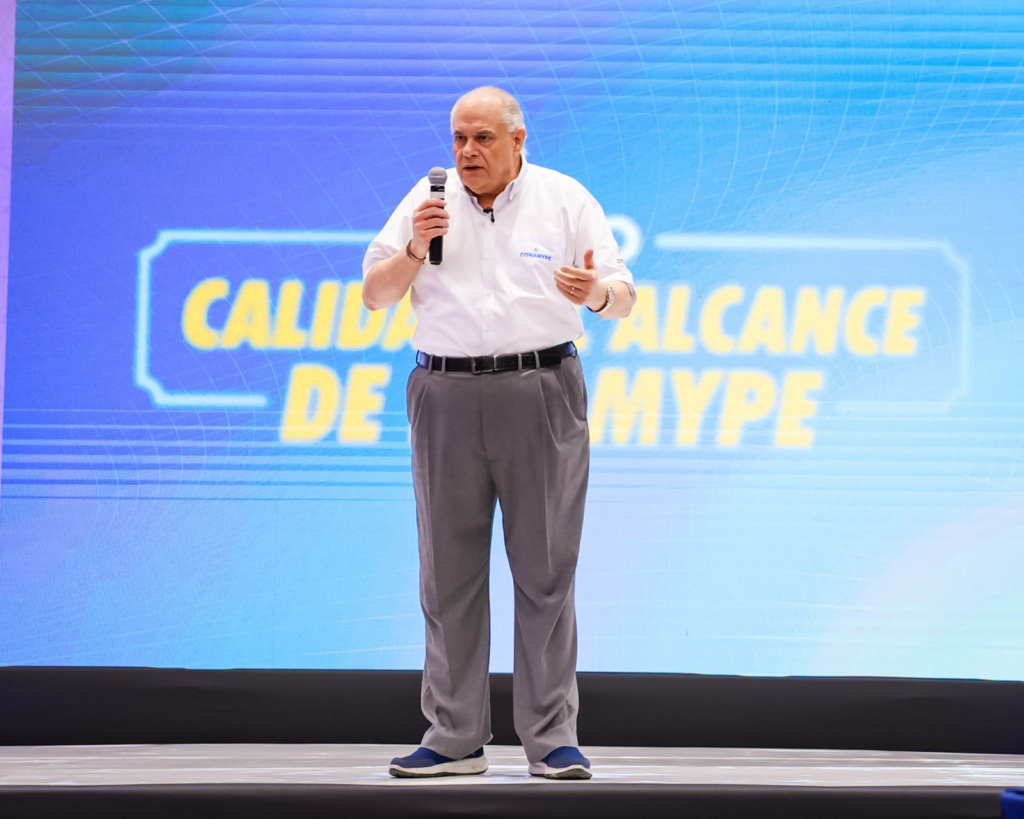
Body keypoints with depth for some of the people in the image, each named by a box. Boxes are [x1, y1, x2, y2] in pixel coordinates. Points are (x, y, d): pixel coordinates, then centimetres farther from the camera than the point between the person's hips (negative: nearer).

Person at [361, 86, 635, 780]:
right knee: (449, 570, 3)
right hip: (447, 395, 2)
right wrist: (415, 249, -9)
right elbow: (375, 297, 10)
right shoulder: (427, 201, 10)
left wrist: (597, 293, -19)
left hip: (541, 392, -2)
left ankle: (554, 739, 4)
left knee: (545, 569, -2)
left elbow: (624, 297, 4)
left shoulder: (566, 200, 6)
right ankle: (455, 740, 9)